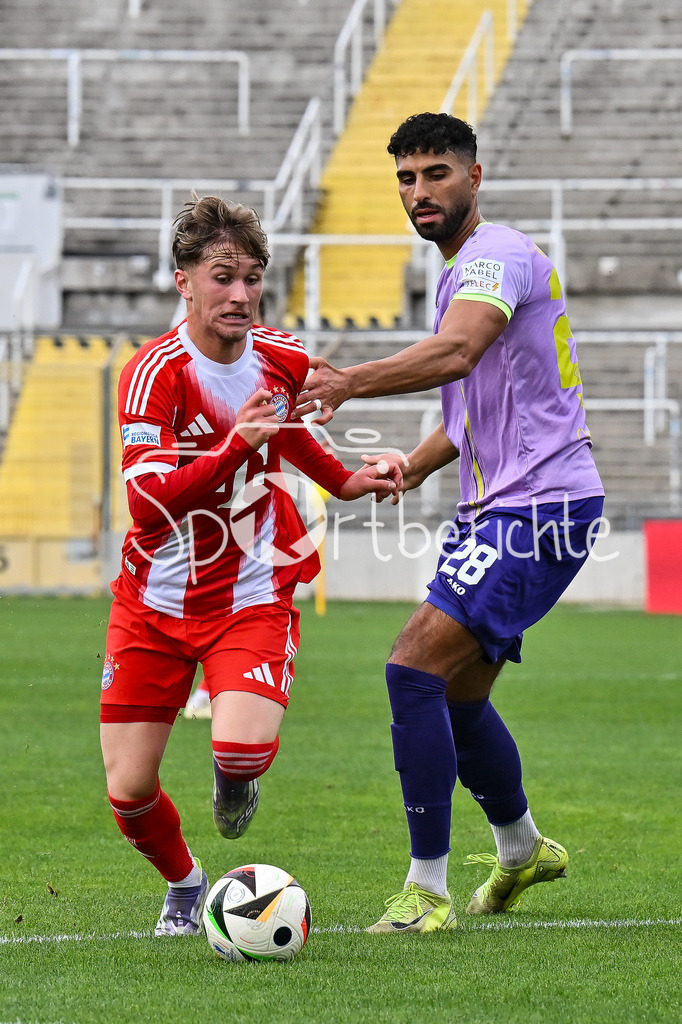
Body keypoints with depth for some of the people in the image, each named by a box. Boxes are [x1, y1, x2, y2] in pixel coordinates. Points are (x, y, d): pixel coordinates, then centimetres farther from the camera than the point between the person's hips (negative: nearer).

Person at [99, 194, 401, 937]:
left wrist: (345, 481, 14)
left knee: (243, 750, -25)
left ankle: (234, 789, 15)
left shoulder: (282, 359, -2)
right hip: (155, 599, -1)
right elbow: (148, 500, -28)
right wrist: (234, 446, -38)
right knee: (128, 788, -3)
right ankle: (183, 883, 31)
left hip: (252, 597, 1)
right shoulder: (155, 372, -17)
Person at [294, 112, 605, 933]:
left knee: (414, 668, -19)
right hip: (497, 504, 10)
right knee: (458, 698, 19)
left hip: (540, 508, -10)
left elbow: (455, 352, -35)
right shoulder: (466, 270, 19)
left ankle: (427, 890, -16)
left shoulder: (496, 256, -13)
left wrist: (351, 382, -50)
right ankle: (520, 850, 42)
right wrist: (412, 467, 14)